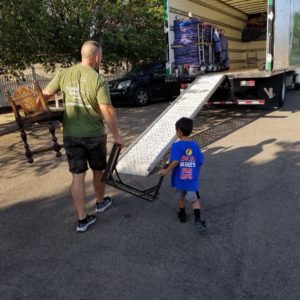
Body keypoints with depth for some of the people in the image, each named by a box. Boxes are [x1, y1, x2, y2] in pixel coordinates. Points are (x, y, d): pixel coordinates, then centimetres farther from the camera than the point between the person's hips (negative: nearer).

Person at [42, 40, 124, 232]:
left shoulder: (64, 74, -2)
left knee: (77, 176, 7)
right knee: (98, 170, 20)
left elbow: (44, 95, 3)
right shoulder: (98, 79, -14)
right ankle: (101, 202, 42)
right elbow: (107, 111, -18)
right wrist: (116, 135, -9)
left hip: (71, 135, 3)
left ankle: (82, 219, 11)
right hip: (94, 135, -3)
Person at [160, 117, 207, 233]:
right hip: (192, 180, 2)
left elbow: (175, 161, -25)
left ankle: (182, 215, 39)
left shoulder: (176, 145, -15)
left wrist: (166, 170, -13)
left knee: (180, 197, 21)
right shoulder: (195, 145, -4)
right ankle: (198, 219, 0)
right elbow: (200, 162, 1)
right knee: (195, 199, 13)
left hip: (179, 179, -1)